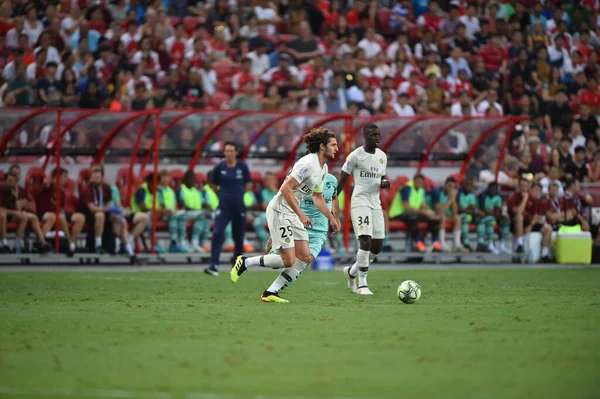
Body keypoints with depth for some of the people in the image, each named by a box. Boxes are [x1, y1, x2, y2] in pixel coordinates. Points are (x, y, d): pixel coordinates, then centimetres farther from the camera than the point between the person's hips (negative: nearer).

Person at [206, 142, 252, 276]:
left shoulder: (242, 167, 0)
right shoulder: (219, 167, -1)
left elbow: (248, 185, 12)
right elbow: (214, 185, 13)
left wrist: (237, 194, 10)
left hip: (239, 207, 1)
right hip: (223, 207, -1)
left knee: (239, 237, 7)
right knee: (217, 233, -17)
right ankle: (214, 266, -21)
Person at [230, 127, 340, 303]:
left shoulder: (323, 168, 12)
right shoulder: (307, 164, -19)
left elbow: (317, 197, 25)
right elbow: (286, 189, -24)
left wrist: (331, 218, 25)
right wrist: (300, 214, -24)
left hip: (292, 214, 10)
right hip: (279, 211, -10)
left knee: (306, 257, 1)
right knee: (288, 261, -13)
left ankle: (270, 293, 5)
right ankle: (245, 262, 5)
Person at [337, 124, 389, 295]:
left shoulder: (382, 156, 11)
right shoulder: (355, 155, -7)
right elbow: (342, 179, -4)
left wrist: (385, 183, 0)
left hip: (376, 203, 7)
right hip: (360, 202, -7)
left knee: (378, 246, 6)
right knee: (366, 241, -18)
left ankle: (351, 272, 28)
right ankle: (362, 284, -12)